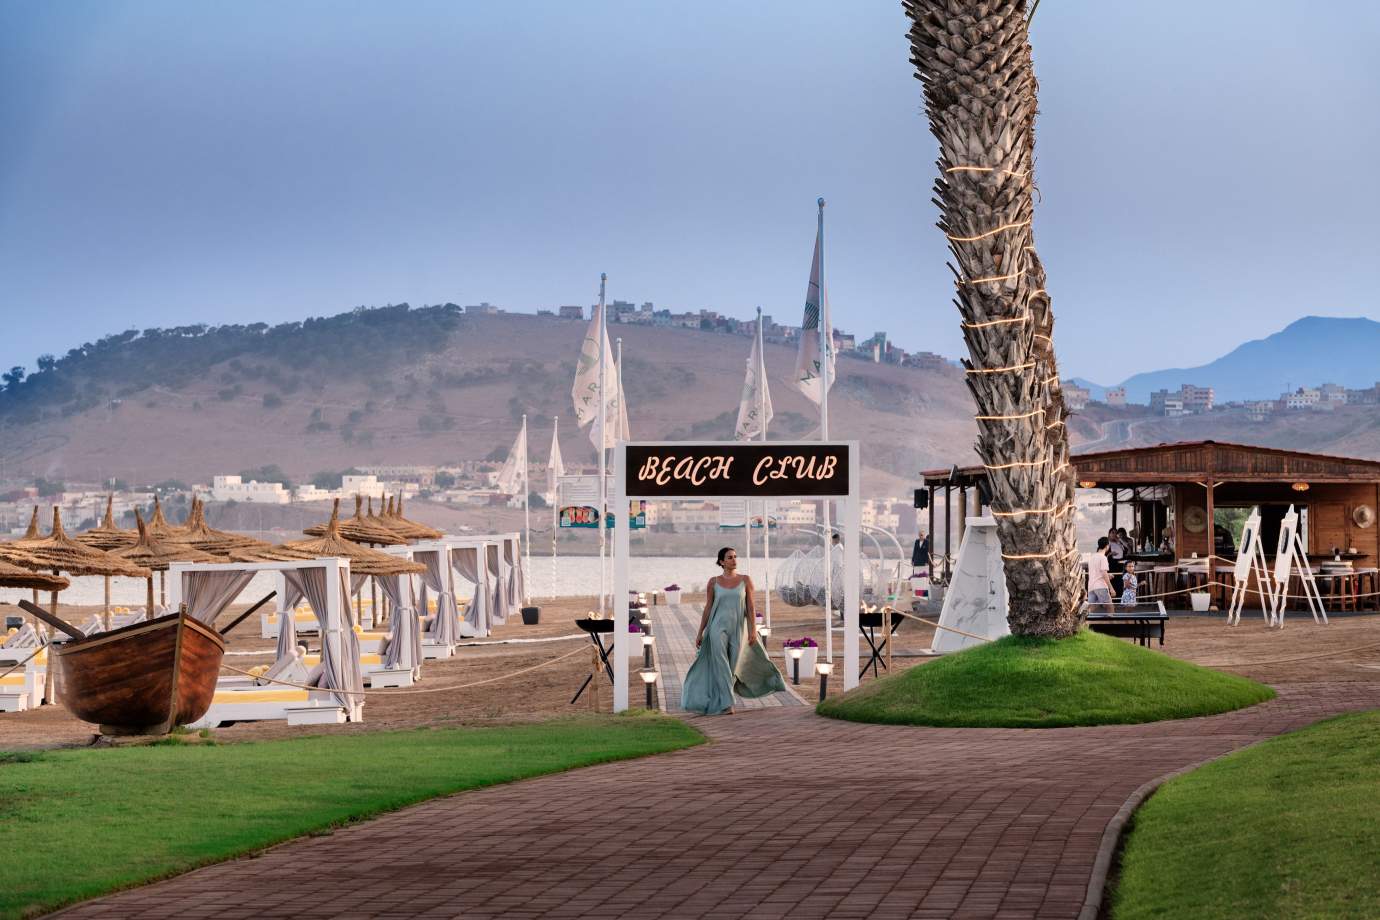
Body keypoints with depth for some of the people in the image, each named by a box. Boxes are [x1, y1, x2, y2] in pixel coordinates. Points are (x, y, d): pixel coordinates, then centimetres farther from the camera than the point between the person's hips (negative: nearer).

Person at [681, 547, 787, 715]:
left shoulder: (745, 580, 3)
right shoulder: (713, 582, 3)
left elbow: (751, 607, 1)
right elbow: (708, 608, 7)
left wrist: (753, 630, -7)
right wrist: (700, 632, 5)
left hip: (738, 629, 1)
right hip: (718, 627, -1)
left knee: (733, 667, 6)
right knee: (721, 664, -16)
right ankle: (726, 704, -16)